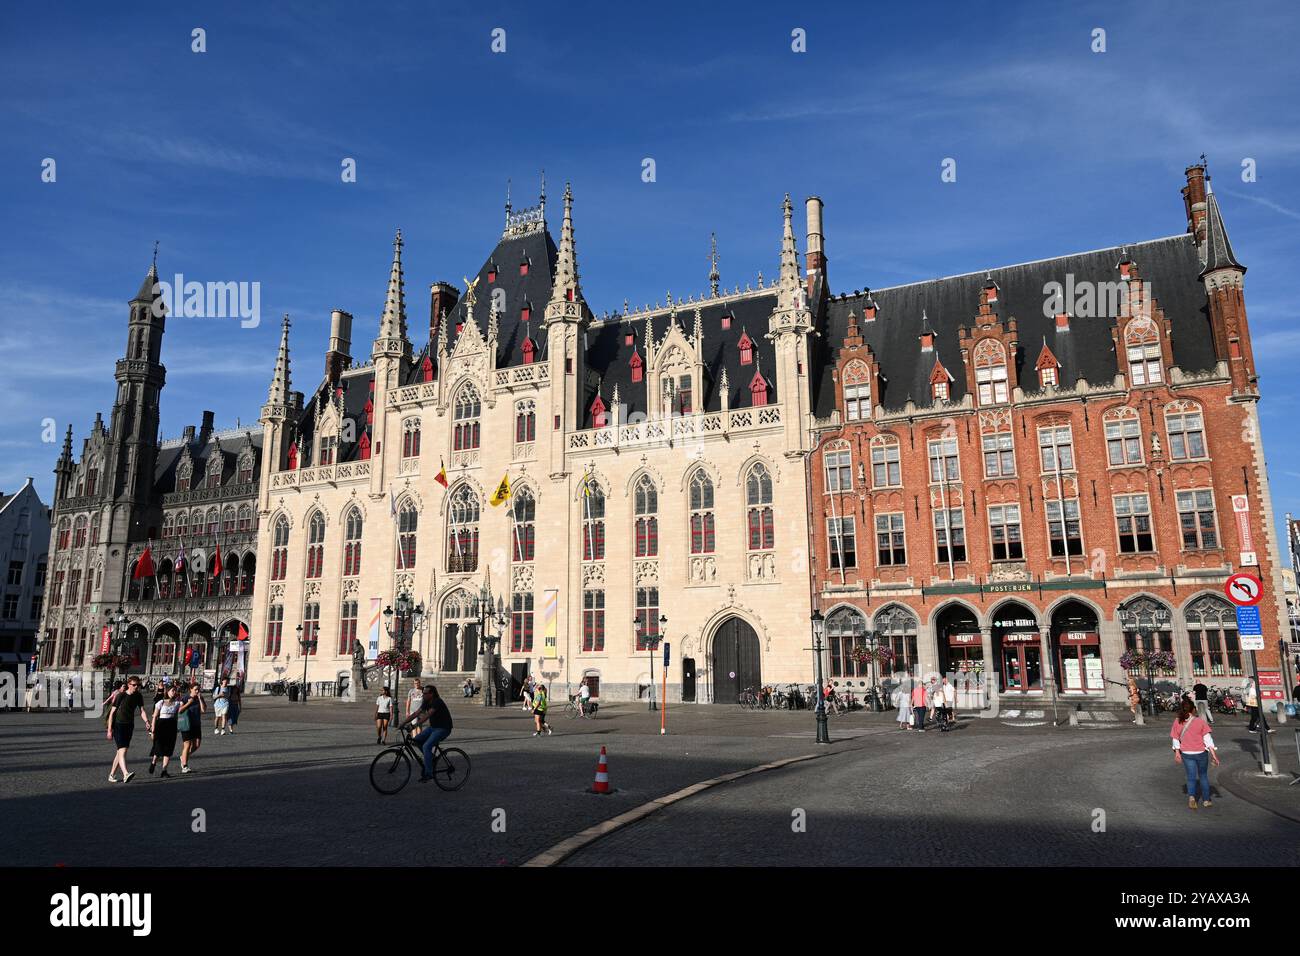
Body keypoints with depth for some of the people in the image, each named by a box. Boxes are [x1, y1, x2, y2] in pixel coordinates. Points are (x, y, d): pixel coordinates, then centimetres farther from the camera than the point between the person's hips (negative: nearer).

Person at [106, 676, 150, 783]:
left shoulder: (138, 696, 4)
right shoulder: (121, 696, -11)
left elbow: (142, 711, 2)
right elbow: (112, 712, -9)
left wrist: (146, 721, -18)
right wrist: (109, 730, -11)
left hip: (129, 726, 6)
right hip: (118, 725, -6)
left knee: (121, 751, 11)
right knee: (122, 750, -17)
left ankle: (111, 775, 23)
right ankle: (125, 774, -29)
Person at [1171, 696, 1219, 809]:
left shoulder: (1177, 723, -5)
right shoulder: (1201, 721, -11)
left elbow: (1176, 740, 1)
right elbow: (1207, 739, -11)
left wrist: (1177, 753, 12)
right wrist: (1214, 754, -6)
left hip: (1186, 754, 0)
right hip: (1201, 753, 0)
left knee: (1191, 777, 7)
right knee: (1203, 776, 18)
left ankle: (1191, 796, -16)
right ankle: (1206, 800, 26)